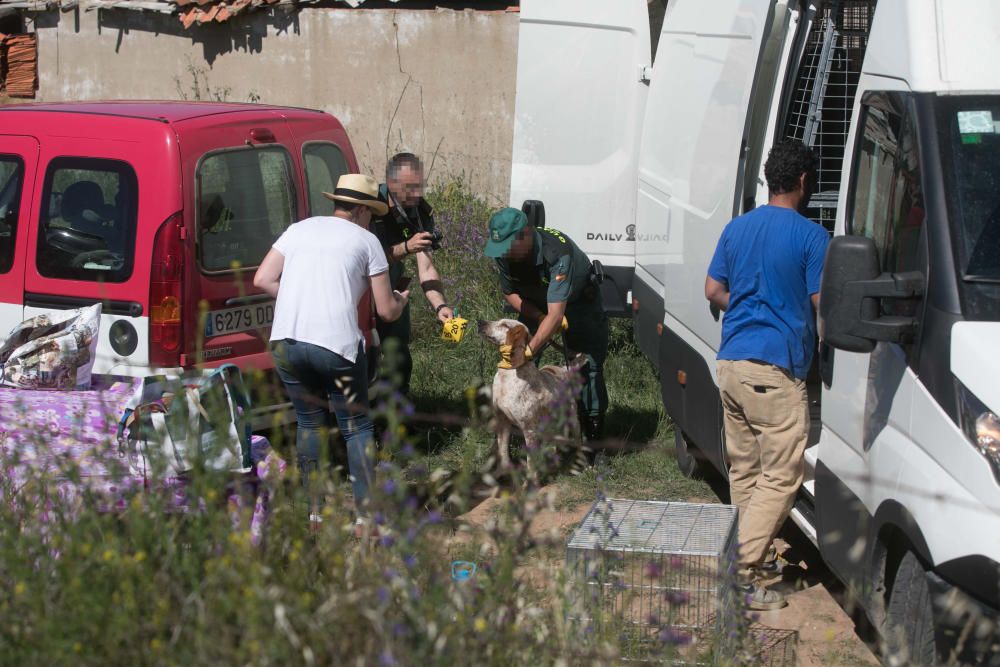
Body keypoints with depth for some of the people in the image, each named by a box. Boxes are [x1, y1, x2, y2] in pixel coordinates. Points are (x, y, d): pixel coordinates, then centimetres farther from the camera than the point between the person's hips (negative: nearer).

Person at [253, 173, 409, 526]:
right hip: (337, 344, -4)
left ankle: (316, 509, 21)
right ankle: (366, 513, 8)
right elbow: (386, 310, 10)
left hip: (286, 341, 4)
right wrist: (401, 300, 32)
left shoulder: (300, 229, 19)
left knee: (310, 421, 19)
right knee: (357, 427, 9)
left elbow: (262, 280, 10)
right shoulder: (366, 241, 9)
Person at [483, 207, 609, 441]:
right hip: (536, 306, 5)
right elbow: (510, 293, -6)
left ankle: (595, 439, -3)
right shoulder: (505, 254, -23)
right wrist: (541, 318, -22)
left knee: (588, 366, -11)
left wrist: (528, 351, -54)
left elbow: (556, 315, -46)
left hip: (578, 301, -5)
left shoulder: (558, 253, -42)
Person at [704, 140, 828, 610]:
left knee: (743, 471, 15)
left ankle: (749, 556, 20)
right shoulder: (810, 236, -9)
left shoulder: (737, 228, 12)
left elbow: (714, 291, 16)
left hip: (731, 361, 7)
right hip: (777, 369, -7)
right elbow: (823, 305, -8)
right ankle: (741, 572, -11)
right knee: (781, 476, -4)